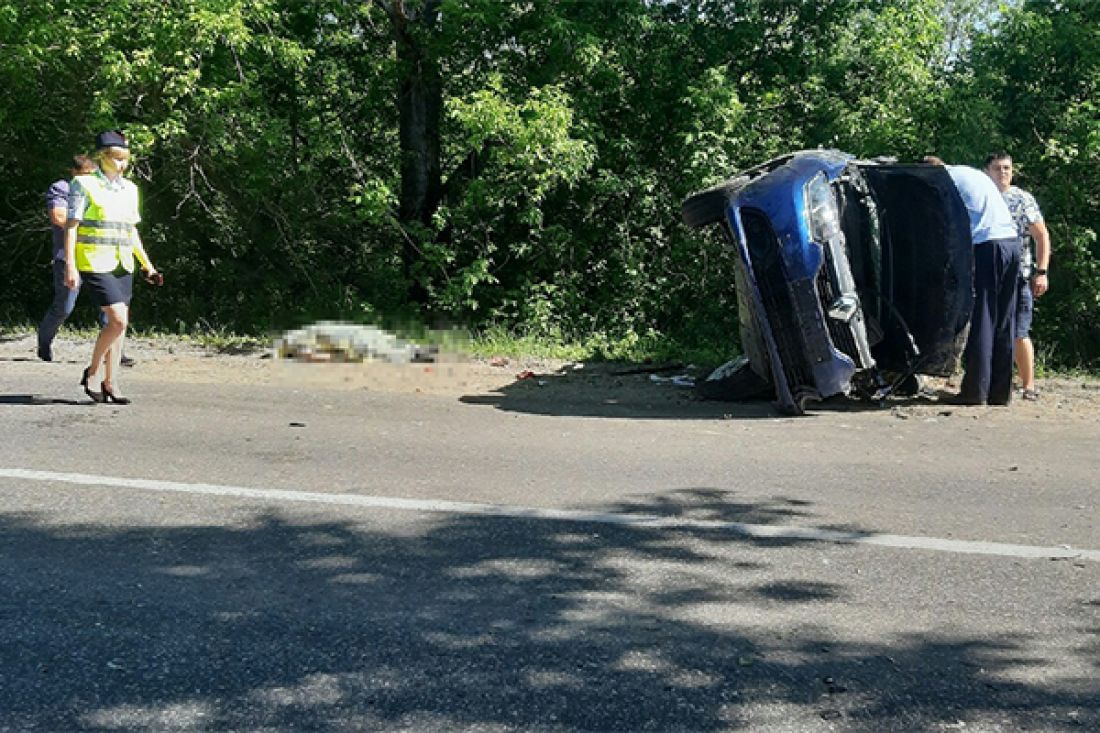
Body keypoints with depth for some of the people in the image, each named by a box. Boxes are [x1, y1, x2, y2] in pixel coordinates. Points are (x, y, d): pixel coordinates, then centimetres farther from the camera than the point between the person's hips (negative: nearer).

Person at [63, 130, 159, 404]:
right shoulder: (84, 185, -5)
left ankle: (110, 384, 15)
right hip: (94, 265, -6)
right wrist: (70, 266, -15)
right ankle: (92, 372, 2)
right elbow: (71, 226, -7)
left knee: (118, 324, 6)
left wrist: (147, 265, 17)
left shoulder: (129, 189, 12)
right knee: (118, 320, -16)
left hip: (123, 266, 6)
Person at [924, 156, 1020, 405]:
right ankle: (1001, 392, 11)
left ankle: (976, 391, -4)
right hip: (1012, 242, 7)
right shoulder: (973, 173, 27)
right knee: (1004, 323, 9)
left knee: (980, 321, -4)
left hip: (985, 245, -7)